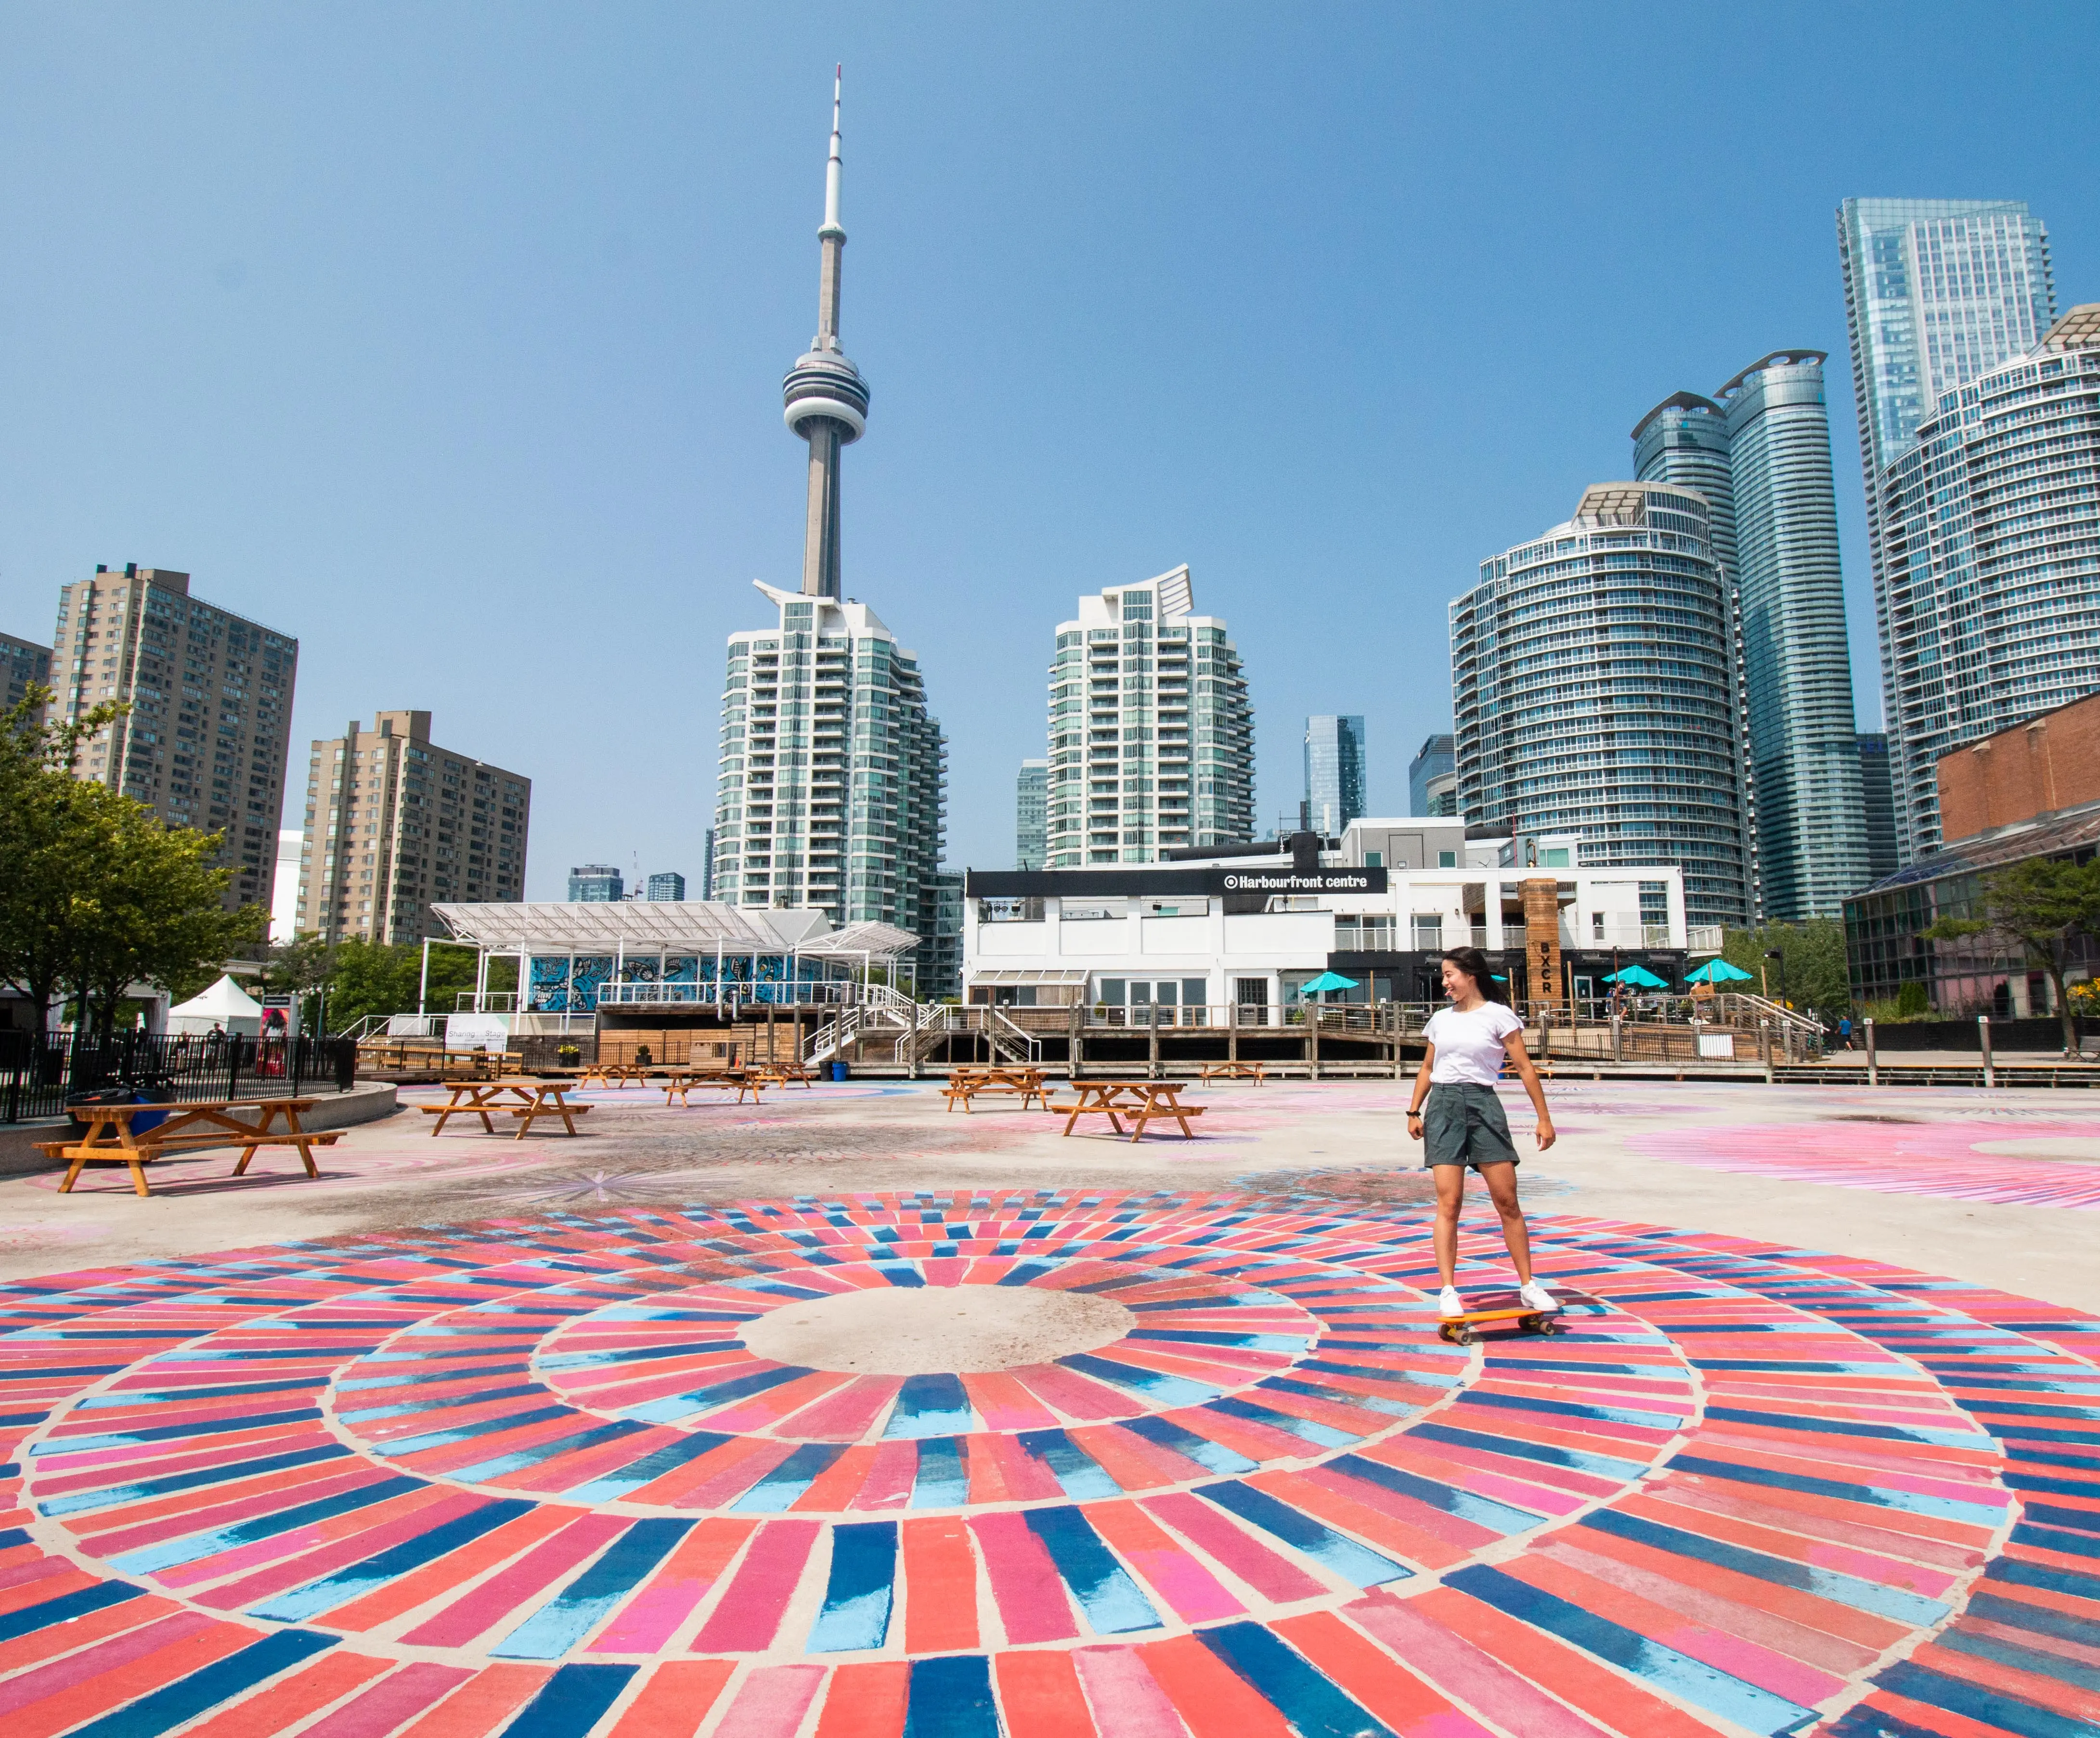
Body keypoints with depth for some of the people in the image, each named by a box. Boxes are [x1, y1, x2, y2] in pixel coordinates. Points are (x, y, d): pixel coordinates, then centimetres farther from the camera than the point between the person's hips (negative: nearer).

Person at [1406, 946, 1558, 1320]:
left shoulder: (1498, 1015, 0)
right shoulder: (1440, 1019, 14)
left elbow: (1524, 1068, -1)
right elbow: (1427, 1069, 21)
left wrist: (1544, 1117, -4)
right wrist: (1414, 1112, 15)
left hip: (1482, 1104, -3)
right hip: (1442, 1107, 3)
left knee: (1507, 1201, 1)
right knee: (1448, 1202, -3)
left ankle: (1528, 1286, 14)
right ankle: (1448, 1291, -1)